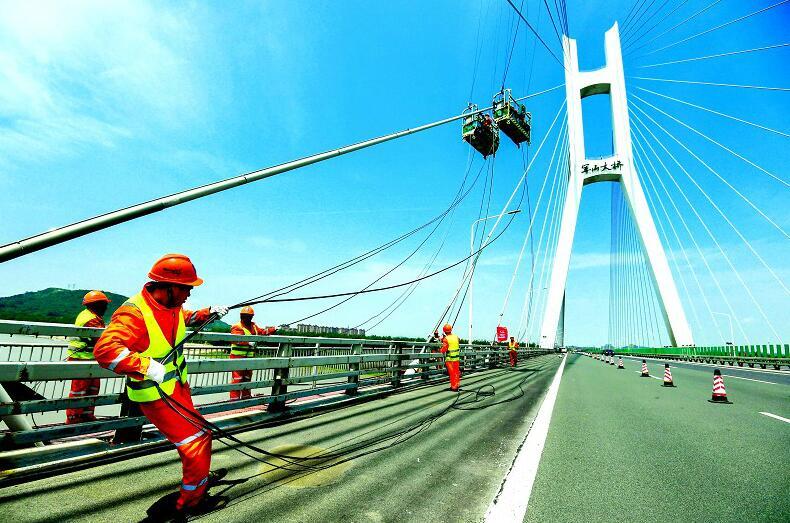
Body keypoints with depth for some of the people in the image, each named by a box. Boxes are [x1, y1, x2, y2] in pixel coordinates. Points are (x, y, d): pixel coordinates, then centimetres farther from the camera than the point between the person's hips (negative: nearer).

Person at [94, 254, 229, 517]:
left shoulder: (172, 306, -1)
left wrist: (208, 312, 15)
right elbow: (104, 349, -37)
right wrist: (146, 365, -43)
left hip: (178, 386, 9)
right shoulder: (134, 313, -27)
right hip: (156, 395, -9)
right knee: (195, 441, -5)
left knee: (198, 434, 22)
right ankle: (189, 503, 17)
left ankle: (198, 479, 47)